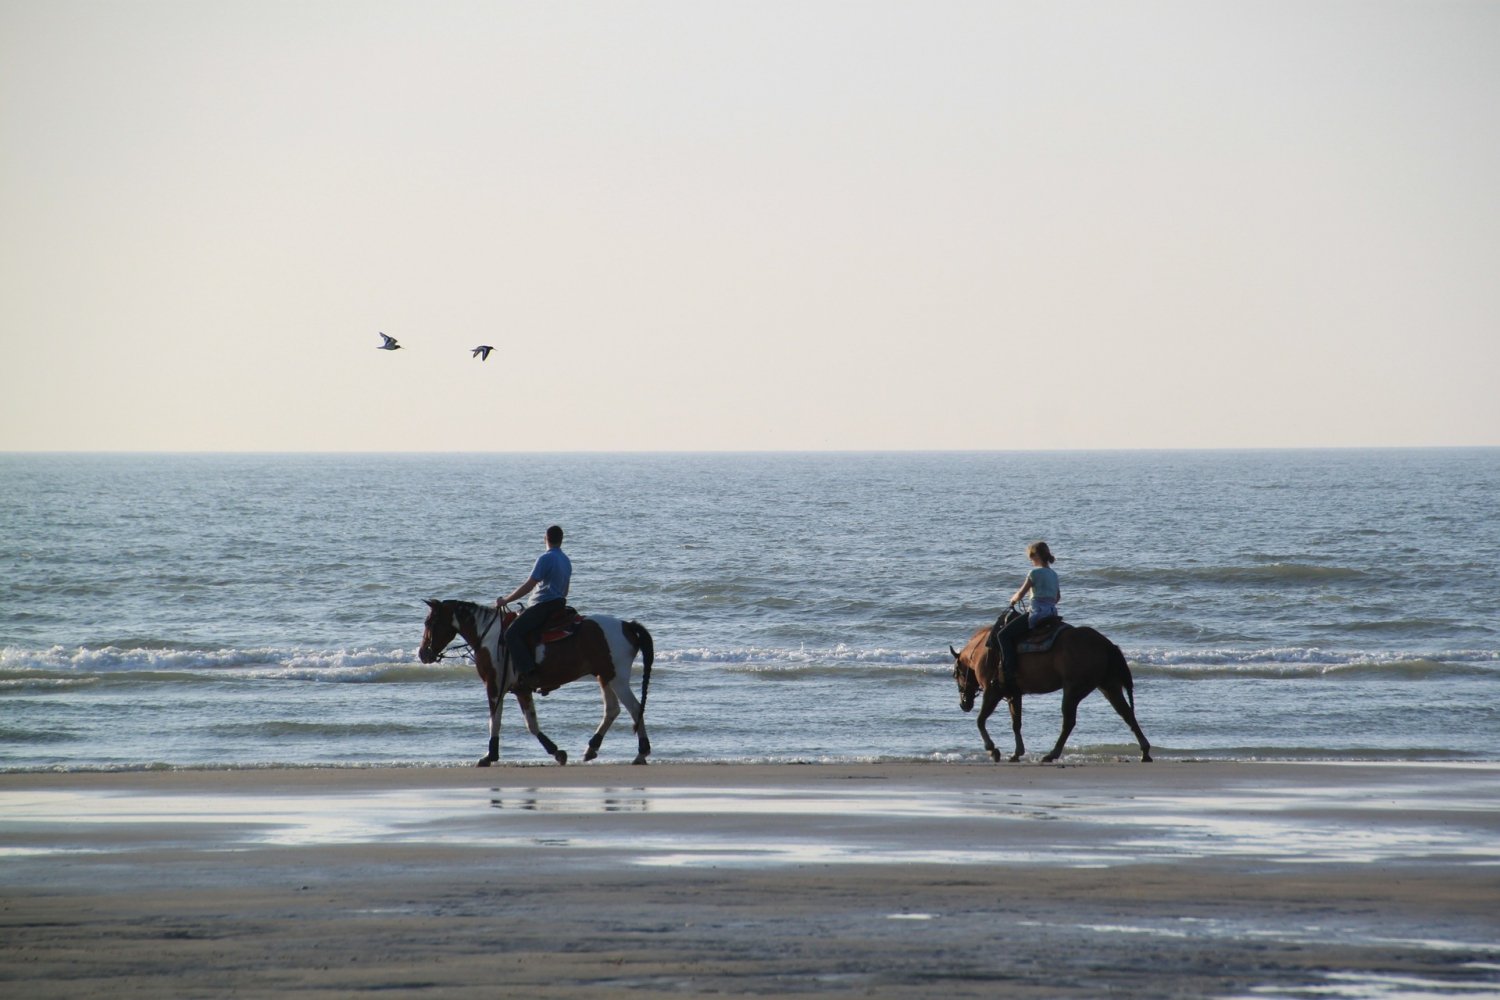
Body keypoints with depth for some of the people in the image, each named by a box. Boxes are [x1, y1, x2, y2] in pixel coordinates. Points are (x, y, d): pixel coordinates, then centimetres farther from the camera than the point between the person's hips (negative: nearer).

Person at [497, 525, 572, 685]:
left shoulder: (546, 558, -13)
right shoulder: (566, 561, 15)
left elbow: (529, 586, -17)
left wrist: (506, 601, -11)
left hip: (543, 605, -10)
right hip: (559, 604, 10)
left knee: (512, 633, -17)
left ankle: (527, 670, -30)